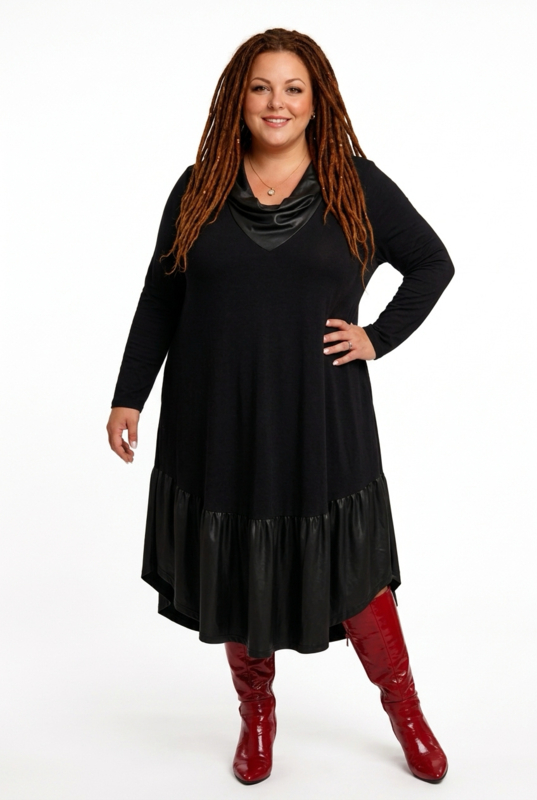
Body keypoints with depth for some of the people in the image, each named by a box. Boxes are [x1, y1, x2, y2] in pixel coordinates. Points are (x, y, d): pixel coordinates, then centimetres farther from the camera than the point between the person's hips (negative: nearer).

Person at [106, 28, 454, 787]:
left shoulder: (357, 186, 0)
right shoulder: (198, 190, 3)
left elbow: (433, 264, 10)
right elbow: (159, 302, 7)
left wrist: (378, 337, -1)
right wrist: (129, 397, 4)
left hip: (320, 426, -1)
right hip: (218, 426, 2)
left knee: (352, 574, 7)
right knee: (237, 575, 12)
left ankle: (406, 711, 32)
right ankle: (257, 716, 36)